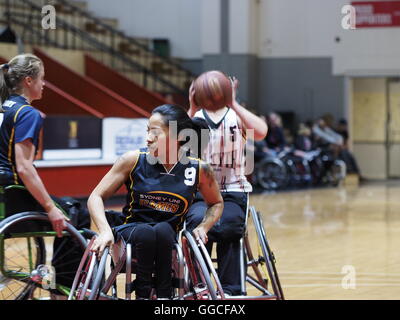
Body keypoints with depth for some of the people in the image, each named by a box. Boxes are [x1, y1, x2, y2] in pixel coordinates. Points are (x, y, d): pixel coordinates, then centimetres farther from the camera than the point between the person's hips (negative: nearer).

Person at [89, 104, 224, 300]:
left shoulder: (199, 169, -2)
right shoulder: (133, 160, -5)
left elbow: (216, 204, 18)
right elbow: (96, 197, -1)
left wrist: (202, 228, -2)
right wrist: (105, 231, -18)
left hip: (168, 240, 1)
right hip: (130, 232, -1)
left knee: (163, 230, -35)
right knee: (145, 232, -36)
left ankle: (164, 294, -27)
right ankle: (142, 293, -21)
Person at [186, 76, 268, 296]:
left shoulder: (237, 117, 8)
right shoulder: (195, 118, 9)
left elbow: (261, 132, -15)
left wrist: (233, 104, -21)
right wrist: (192, 110, -23)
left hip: (232, 191, 0)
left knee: (228, 227, -30)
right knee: (199, 221, -31)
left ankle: (230, 290, -20)